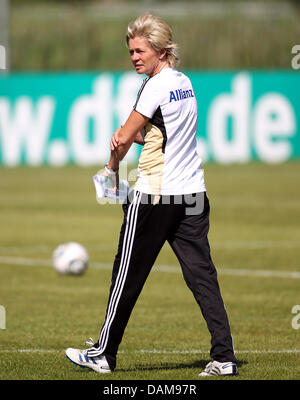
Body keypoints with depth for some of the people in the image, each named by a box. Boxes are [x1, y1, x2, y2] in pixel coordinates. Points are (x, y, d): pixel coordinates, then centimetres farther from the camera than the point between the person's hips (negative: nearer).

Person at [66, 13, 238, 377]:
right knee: (201, 274, 3)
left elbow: (125, 138, -7)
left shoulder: (156, 86, -13)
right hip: (192, 193, 8)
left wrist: (112, 167, 12)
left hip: (154, 196, -8)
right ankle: (224, 357, -4)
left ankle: (103, 354, 12)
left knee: (127, 276, 3)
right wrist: (127, 136, 0)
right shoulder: (184, 82, 13)